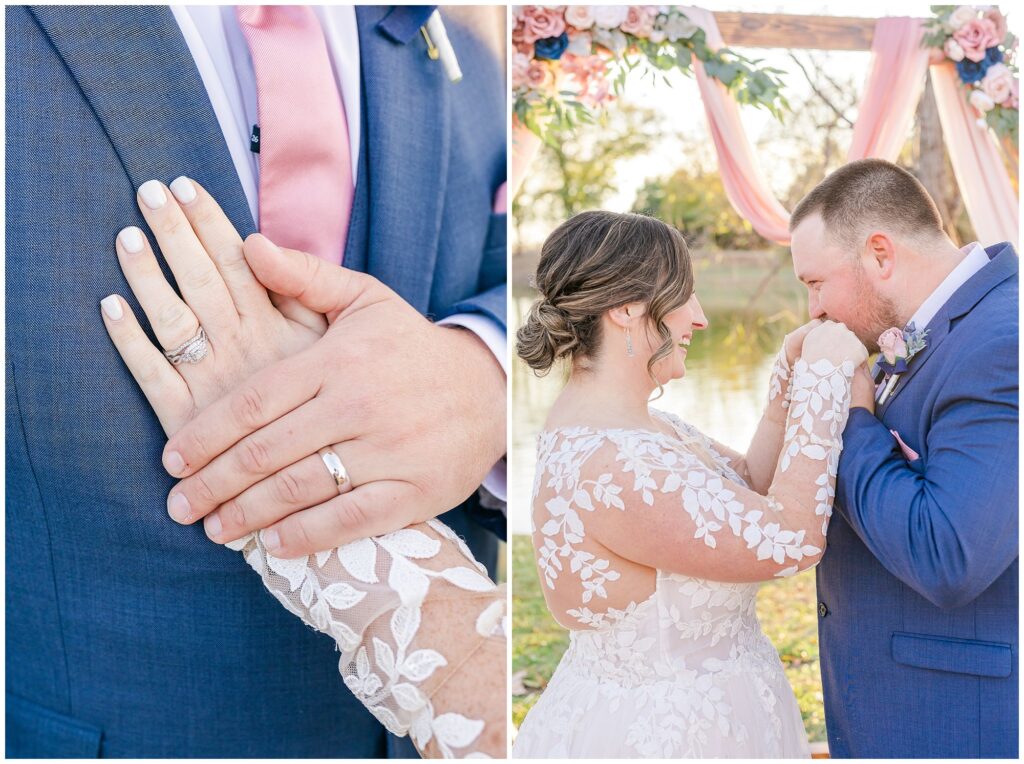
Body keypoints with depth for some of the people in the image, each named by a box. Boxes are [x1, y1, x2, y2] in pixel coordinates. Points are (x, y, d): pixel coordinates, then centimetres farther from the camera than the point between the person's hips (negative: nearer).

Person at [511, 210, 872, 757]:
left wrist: (792, 375, -4)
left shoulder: (628, 423, 1)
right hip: (659, 732, -9)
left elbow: (748, 487, 8)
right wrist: (821, 377, -20)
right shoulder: (607, 466, -29)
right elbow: (790, 539, -27)